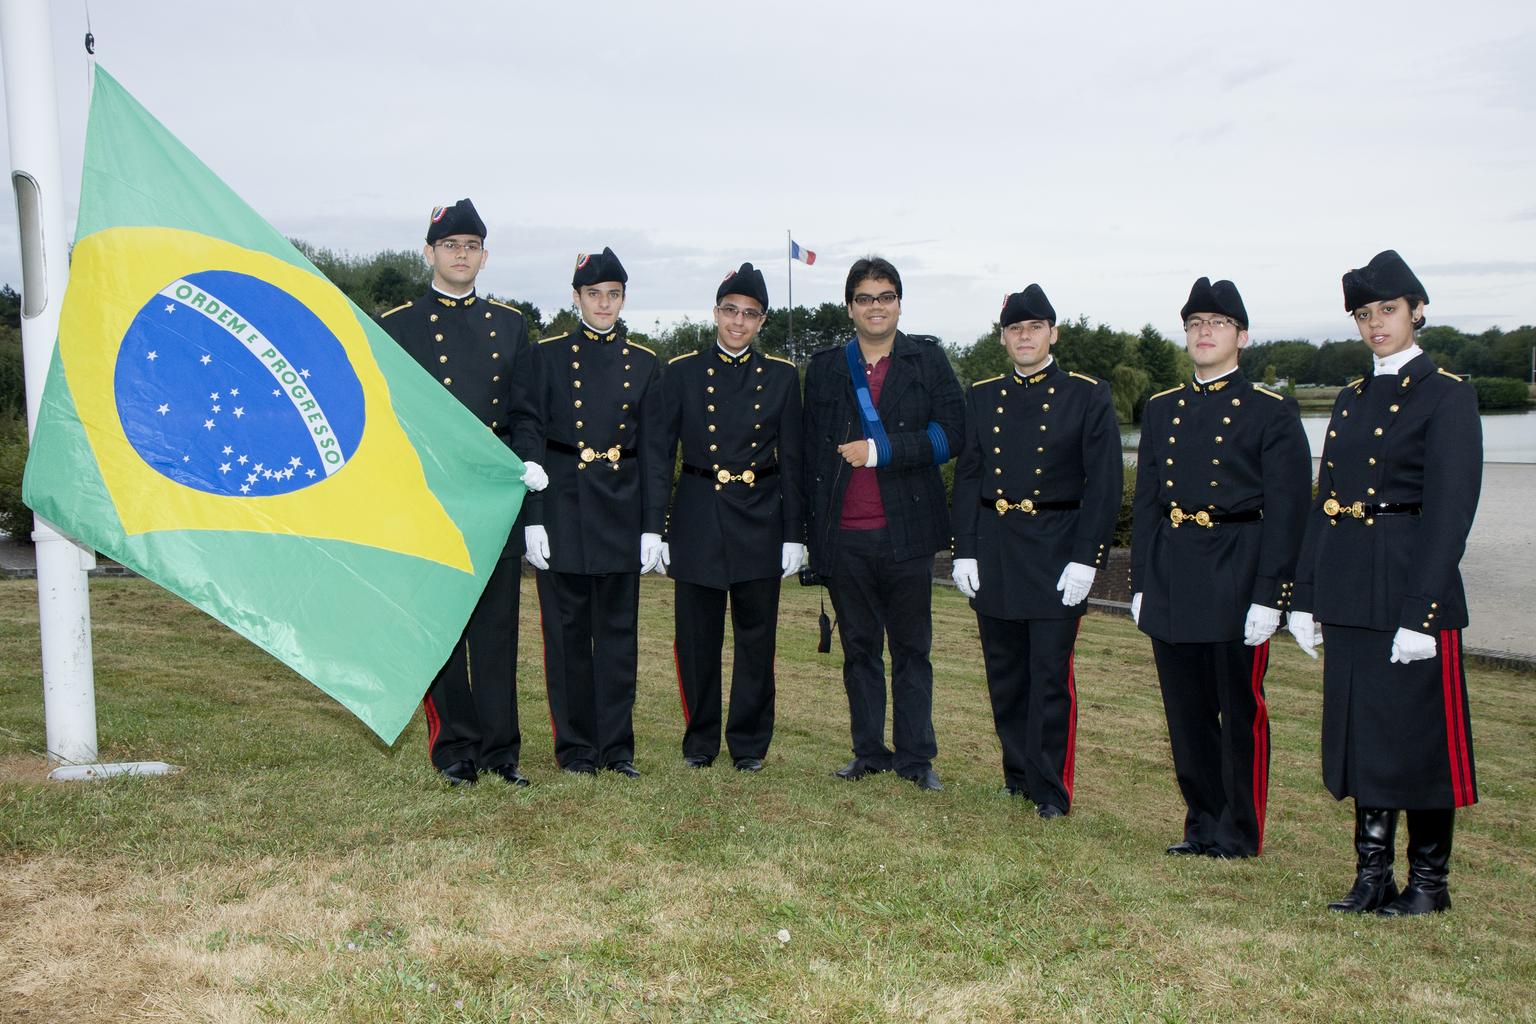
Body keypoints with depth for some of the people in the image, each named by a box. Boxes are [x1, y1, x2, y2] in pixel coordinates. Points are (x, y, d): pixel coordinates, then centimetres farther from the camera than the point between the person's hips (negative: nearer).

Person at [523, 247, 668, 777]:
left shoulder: (644, 364, 8)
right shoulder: (547, 356, 3)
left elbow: (654, 452, 6)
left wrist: (652, 526, -1)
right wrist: (533, 519, -8)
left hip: (621, 511, 1)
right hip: (562, 507, -1)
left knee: (618, 631, 5)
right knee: (567, 630, 3)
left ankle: (617, 746, 14)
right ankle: (576, 746, 13)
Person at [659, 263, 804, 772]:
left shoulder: (782, 376, 5)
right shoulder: (682, 371, 3)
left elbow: (792, 460, 5)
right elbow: (661, 452, 4)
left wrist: (794, 535, 0)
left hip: (759, 519, 0)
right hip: (698, 517, 0)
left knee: (756, 636, 4)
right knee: (696, 636, 5)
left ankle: (749, 743, 17)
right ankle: (700, 740, 19)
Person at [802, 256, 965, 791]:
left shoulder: (927, 359, 4)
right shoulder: (825, 367, 10)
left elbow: (951, 434, -6)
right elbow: (810, 450, 9)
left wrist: (882, 449, -15)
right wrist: (809, 529, 5)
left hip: (906, 530, -2)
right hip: (844, 536, 2)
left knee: (912, 648, 6)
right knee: (859, 648, 10)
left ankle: (915, 757, 15)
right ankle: (869, 752, 21)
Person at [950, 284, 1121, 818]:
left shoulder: (1087, 396, -1)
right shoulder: (983, 396, 10)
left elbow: (1104, 483, -5)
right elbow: (967, 476, 10)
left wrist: (1086, 558, -12)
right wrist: (964, 551, 2)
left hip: (1056, 552, -4)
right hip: (993, 553, 4)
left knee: (1050, 675, -3)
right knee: (1004, 673, 10)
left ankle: (1051, 789, 8)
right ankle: (1018, 772, 24)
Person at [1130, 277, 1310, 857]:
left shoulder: (1272, 411, -3)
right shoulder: (1161, 409, 12)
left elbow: (1286, 510, -8)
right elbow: (1146, 501, 12)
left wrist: (1268, 596, -14)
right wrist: (1141, 583, 7)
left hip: (1236, 575, -5)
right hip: (1170, 577, 5)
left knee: (1240, 711, 4)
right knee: (1185, 712, 10)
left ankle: (1240, 835, 17)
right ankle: (1203, 826, 24)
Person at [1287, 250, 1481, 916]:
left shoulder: (1448, 396, -6)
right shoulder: (1352, 399, 15)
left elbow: (1450, 510, -13)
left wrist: (1422, 611, -18)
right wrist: (1307, 597, 9)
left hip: (1412, 585, -6)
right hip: (1348, 592, 7)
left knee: (1421, 735, 2)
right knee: (1361, 731, 10)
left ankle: (1430, 881, 16)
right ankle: (1372, 875, 21)